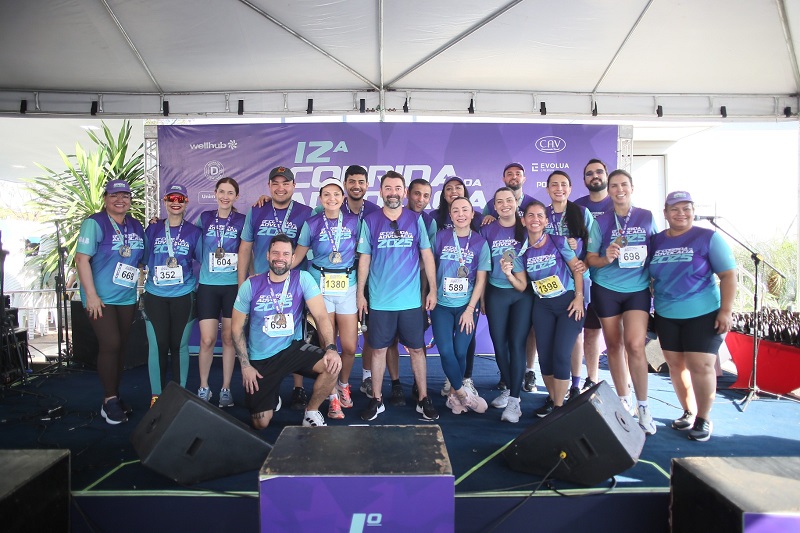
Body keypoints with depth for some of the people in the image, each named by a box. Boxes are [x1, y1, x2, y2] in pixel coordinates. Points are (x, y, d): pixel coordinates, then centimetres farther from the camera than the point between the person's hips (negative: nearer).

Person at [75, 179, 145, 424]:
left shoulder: (136, 226, 9)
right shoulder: (94, 223, -9)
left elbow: (143, 258, 19)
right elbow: (82, 259, -14)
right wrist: (91, 295, -18)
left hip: (127, 298, 6)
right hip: (101, 298, -6)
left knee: (121, 347, 10)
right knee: (110, 345, -10)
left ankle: (114, 396, 23)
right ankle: (109, 400, 4)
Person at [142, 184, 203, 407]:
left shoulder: (193, 232, 4)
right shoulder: (152, 230, 7)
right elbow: (144, 259, 12)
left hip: (183, 296, -1)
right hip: (155, 296, 1)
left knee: (179, 346, 5)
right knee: (157, 346, 2)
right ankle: (156, 395, 15)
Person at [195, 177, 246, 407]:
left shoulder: (242, 221, 2)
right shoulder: (204, 218, 5)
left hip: (234, 285, -1)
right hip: (208, 285, 1)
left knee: (229, 338, 5)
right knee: (207, 340, -2)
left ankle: (226, 389, 18)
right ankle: (203, 388, 17)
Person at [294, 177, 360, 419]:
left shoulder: (354, 221, 2)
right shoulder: (311, 224, 0)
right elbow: (296, 257, 4)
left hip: (348, 287, 1)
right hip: (320, 288, -1)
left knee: (350, 346, 0)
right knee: (327, 345, 1)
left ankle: (344, 385, 30)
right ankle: (332, 396, 20)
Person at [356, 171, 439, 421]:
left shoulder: (416, 220, 3)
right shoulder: (370, 221, 2)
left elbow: (427, 255, 5)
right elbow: (364, 259, 4)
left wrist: (433, 289, 2)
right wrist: (360, 293, 2)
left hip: (411, 299, 0)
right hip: (380, 299, 0)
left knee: (416, 348, 8)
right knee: (378, 349, 8)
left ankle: (424, 399, 20)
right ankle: (376, 400, 21)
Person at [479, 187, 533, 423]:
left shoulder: (526, 228, 1)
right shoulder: (487, 230, 3)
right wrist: (481, 298, 5)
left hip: (524, 293, -1)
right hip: (496, 294, 2)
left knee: (517, 343, -5)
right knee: (499, 344, 7)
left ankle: (514, 399, 2)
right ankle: (508, 388, 28)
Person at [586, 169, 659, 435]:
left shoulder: (647, 217, 3)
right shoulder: (601, 222, 1)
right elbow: (590, 259, 1)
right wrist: (606, 258, -19)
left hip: (638, 289, 0)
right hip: (606, 289, 1)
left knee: (635, 345, -13)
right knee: (614, 345, 6)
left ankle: (643, 406, 1)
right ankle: (623, 400, 22)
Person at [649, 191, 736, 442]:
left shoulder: (708, 238, -5)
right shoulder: (656, 241, 6)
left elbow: (728, 275, -6)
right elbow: (650, 277, 14)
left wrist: (726, 311, -12)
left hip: (703, 314, -4)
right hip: (666, 315, 4)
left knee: (701, 366, -5)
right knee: (675, 364, 10)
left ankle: (703, 419, 14)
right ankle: (688, 412, 27)